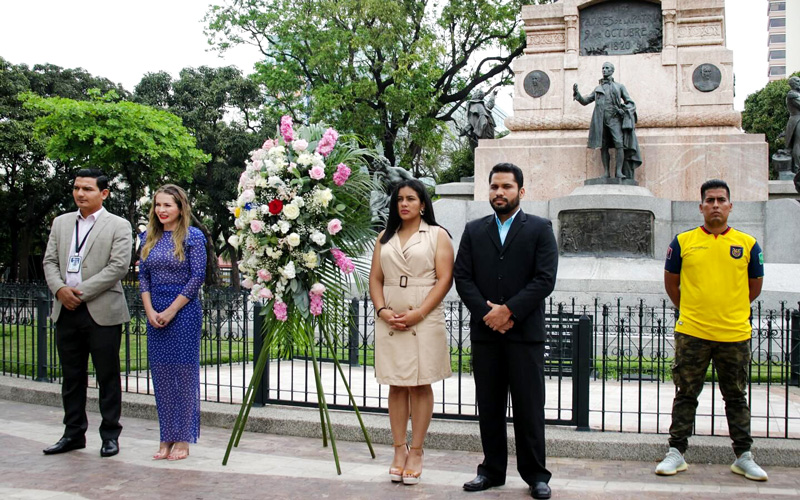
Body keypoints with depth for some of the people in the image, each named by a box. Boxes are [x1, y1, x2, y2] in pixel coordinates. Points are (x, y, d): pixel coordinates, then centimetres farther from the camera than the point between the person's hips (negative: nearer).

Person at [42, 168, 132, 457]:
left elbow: (119, 266, -11)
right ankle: (74, 434, 23)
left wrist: (80, 292, -14)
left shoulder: (119, 226, -2)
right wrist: (59, 288, -8)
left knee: (108, 377, 2)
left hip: (102, 312, -5)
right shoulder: (61, 223, 15)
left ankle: (110, 435, 12)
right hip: (66, 312, 5)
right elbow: (50, 261, 12)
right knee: (72, 377, 12)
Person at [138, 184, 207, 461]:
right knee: (161, 375, 8)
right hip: (155, 314, 5)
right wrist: (150, 311, -3)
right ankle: (166, 439, 17)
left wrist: (171, 310, -11)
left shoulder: (193, 236, -5)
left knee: (184, 373, 0)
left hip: (184, 311, -5)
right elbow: (143, 276, 10)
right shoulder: (149, 237, 10)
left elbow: (197, 277, -9)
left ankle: (183, 440, 9)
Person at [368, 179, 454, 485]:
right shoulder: (385, 238, 15)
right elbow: (375, 279, 12)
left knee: (420, 385, 1)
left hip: (425, 319, -3)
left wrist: (418, 313, -14)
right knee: (396, 386, 5)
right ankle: (399, 450, 11)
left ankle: (416, 452, 7)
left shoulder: (437, 235, 3)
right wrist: (383, 310, -6)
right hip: (389, 320, 4)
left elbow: (444, 279, -5)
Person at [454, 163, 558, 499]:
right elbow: (462, 277, 5)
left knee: (529, 406, 1)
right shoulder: (474, 231, 12)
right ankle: (492, 470, 20)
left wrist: (508, 310, -13)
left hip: (525, 332, -3)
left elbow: (545, 279, -7)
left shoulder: (540, 229, 3)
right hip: (484, 332, 3)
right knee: (489, 405, 9)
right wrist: (487, 313, -8)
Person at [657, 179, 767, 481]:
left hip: (735, 335, 1)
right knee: (686, 396, 7)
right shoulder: (683, 242, 1)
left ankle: (744, 457, 22)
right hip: (692, 334, -1)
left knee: (736, 398, 12)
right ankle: (676, 453, 15)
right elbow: (670, 282, 12)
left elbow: (755, 286, 14)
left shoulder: (747, 244, 3)